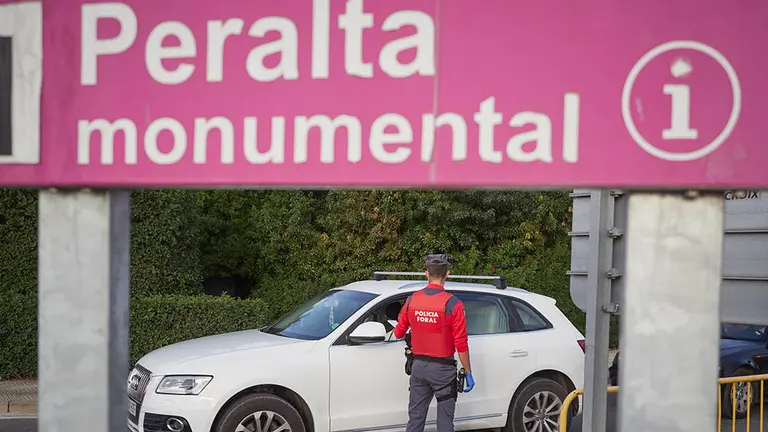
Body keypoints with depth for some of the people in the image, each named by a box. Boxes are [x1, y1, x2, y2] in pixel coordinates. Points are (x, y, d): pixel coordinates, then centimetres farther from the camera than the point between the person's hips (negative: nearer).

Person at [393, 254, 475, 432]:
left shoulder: (412, 300, -1)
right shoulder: (452, 304, -14)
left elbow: (398, 333, 10)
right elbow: (461, 344, -13)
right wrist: (468, 373, -5)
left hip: (418, 366, 4)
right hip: (443, 369, -4)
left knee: (415, 418, 11)